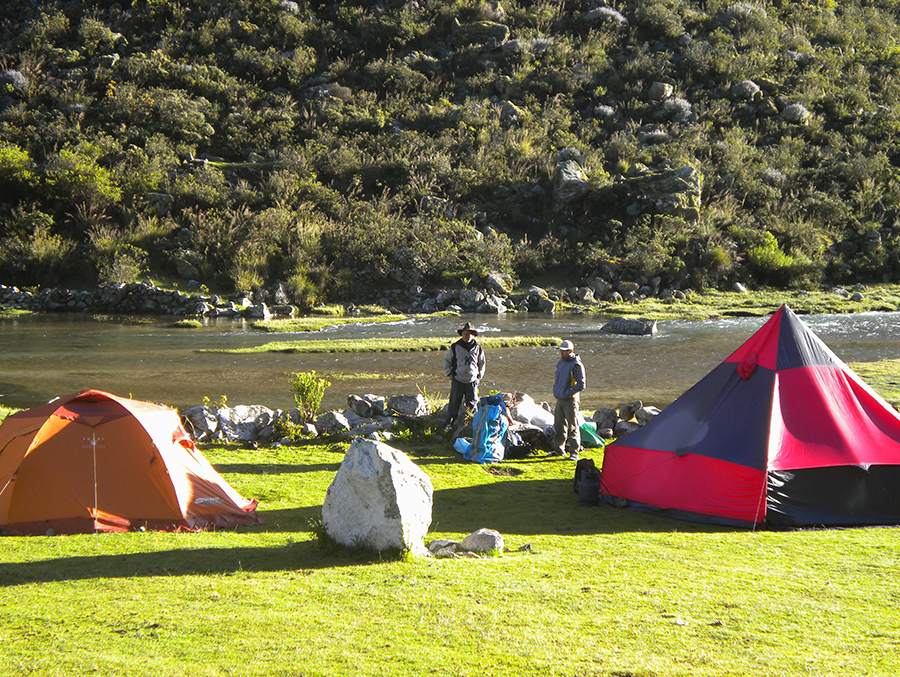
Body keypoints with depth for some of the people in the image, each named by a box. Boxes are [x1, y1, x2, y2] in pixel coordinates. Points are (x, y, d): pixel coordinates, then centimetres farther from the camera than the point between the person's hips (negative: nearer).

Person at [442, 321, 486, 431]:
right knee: (454, 402, 0)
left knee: (472, 404, 5)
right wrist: (450, 374, 5)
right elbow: (446, 361, 11)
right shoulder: (455, 347, -1)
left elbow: (482, 363, 18)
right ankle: (449, 421, 9)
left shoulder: (478, 348, 3)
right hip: (458, 381, -1)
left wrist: (480, 376, 10)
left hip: (472, 381, 1)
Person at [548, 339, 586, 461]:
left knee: (572, 427, -5)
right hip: (560, 400, 8)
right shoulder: (560, 363, 13)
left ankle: (574, 453, -1)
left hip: (570, 400, -8)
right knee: (559, 426, 14)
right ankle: (558, 450, 24)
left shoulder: (576, 365, -13)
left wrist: (568, 393, -16)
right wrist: (556, 390, 11)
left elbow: (581, 385, -15)